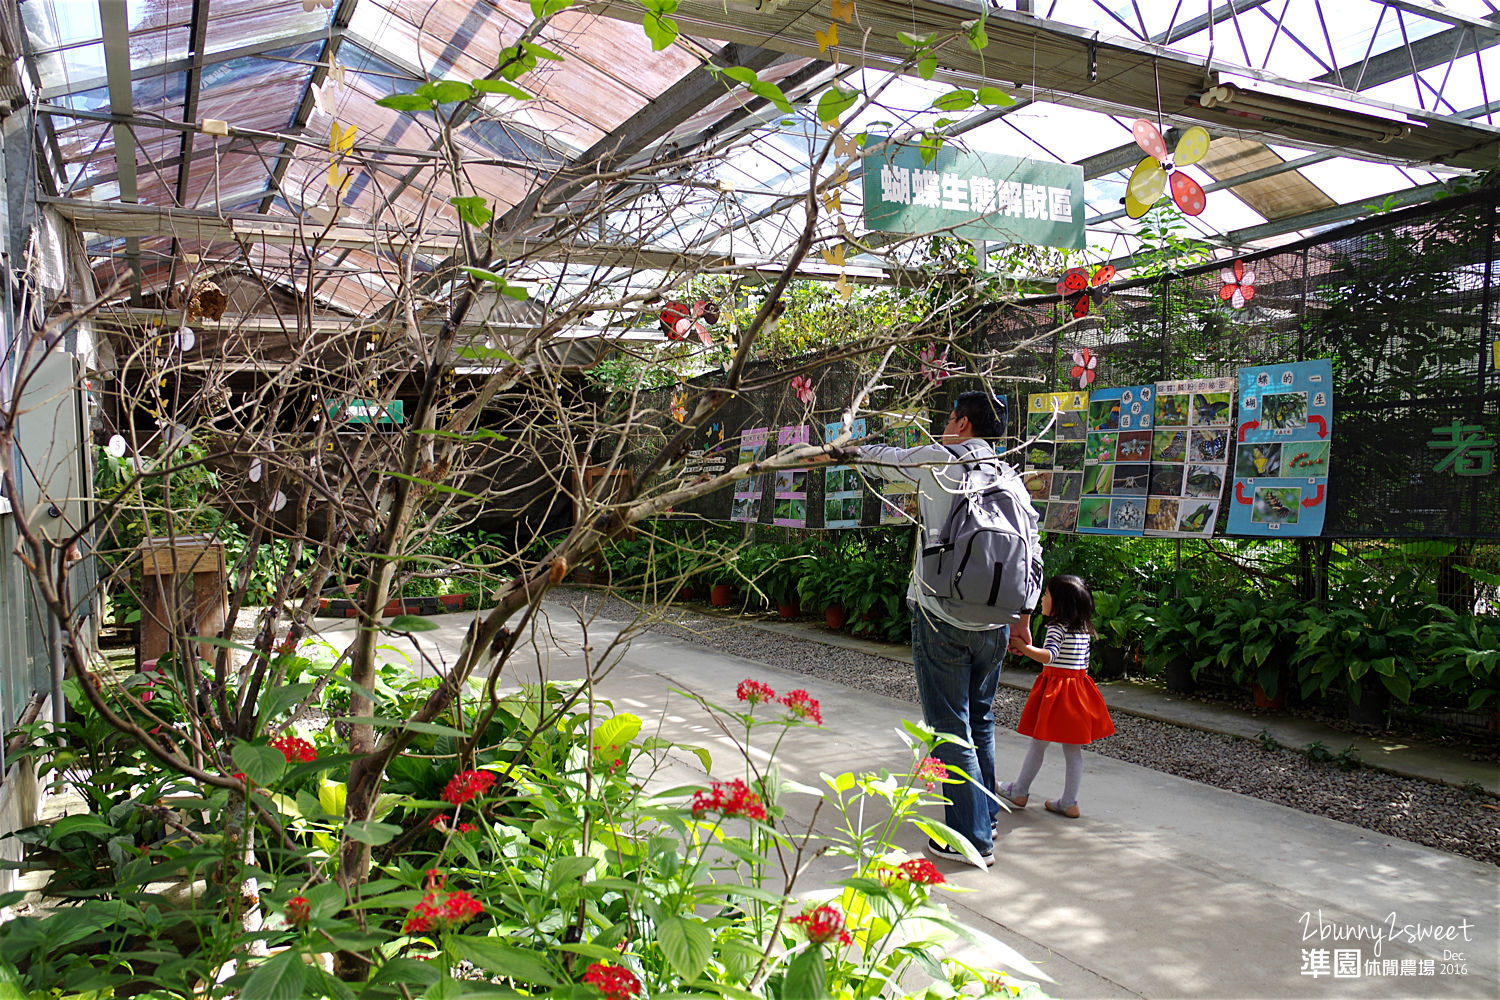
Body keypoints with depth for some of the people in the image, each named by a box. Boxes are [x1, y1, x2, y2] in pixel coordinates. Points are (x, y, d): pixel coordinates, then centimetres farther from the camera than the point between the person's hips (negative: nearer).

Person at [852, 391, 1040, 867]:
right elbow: (1031, 550, 10)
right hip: (994, 621, 6)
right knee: (981, 722, 19)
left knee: (950, 728, 1)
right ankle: (985, 818, 31)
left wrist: (852, 451, 32)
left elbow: (884, 460, 11)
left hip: (941, 617, -5)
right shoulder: (1011, 478, 8)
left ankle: (972, 838, 4)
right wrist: (1024, 612, 20)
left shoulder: (938, 459, -5)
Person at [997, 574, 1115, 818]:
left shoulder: (1057, 627, -14)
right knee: (1073, 748, 8)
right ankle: (1069, 802, 12)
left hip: (1056, 690, -7)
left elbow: (1049, 656, -29)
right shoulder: (1083, 629, 10)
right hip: (1079, 686, 7)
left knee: (1038, 742, 5)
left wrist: (1024, 648, -30)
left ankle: (1019, 792, 17)